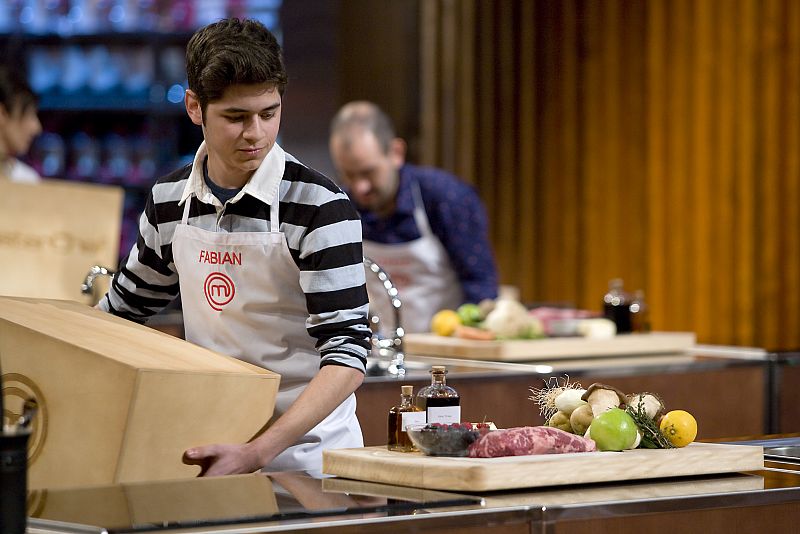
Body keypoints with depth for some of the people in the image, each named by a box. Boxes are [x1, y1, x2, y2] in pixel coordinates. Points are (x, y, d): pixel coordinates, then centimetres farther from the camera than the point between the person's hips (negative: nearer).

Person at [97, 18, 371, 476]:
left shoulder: (322, 209, -9)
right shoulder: (168, 203, 7)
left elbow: (347, 355, -14)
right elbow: (125, 308, 24)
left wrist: (257, 453, -24)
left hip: (304, 453, -5)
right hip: (209, 447, 5)